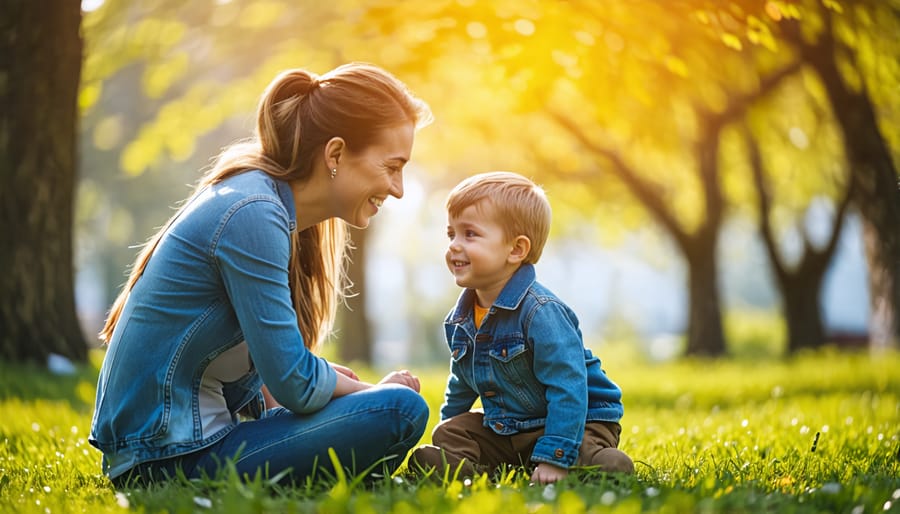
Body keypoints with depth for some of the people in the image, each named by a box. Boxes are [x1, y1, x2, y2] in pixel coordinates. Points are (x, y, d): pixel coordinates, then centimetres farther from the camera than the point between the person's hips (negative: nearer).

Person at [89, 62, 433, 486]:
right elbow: (294, 383, -19)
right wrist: (375, 391, -2)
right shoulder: (252, 215, -18)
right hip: (172, 456, -10)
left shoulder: (274, 206, 11)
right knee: (401, 410, -18)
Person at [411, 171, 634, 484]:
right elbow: (462, 383, 22)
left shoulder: (539, 312, -26)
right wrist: (447, 424, 24)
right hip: (505, 426, 8)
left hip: (576, 421, -8)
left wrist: (554, 458, -33)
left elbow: (568, 389, -30)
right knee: (448, 434, -5)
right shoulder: (461, 318, 1)